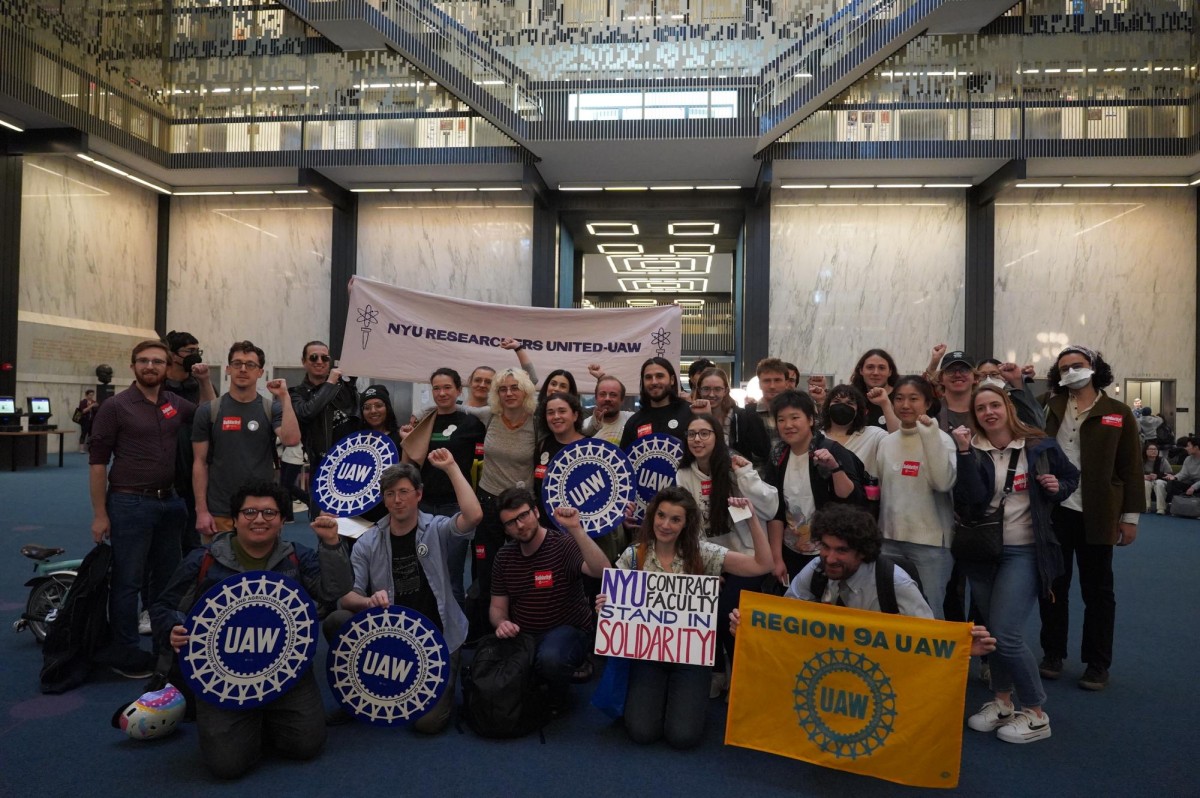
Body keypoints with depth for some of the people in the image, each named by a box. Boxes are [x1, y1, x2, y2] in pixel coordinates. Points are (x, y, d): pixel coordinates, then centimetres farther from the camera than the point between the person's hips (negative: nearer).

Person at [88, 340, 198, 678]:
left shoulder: (176, 404, 7)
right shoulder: (115, 406, -6)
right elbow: (97, 461, -7)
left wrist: (204, 381, 5)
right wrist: (100, 514, -10)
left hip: (170, 502, 5)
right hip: (130, 504, -5)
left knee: (167, 579, 14)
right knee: (128, 582, 2)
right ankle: (123, 653, 15)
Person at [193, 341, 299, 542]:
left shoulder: (272, 409, 2)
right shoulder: (208, 411, 2)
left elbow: (291, 440, -16)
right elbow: (200, 463, 1)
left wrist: (284, 397, -16)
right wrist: (201, 510, -4)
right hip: (220, 513, 0)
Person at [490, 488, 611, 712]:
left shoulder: (564, 544, -14)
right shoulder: (504, 556, 3)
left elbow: (602, 572, -32)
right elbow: (498, 607, 10)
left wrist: (575, 529, -38)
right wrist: (502, 623, -14)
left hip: (567, 630, -5)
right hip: (522, 635, 5)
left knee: (550, 658, -37)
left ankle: (557, 701, -2)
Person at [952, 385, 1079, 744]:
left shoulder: (1039, 446, -2)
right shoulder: (973, 451, -2)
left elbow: (1072, 477, 15)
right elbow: (970, 499, -18)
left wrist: (1058, 487, -7)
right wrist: (964, 451, -25)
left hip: (1024, 551, -3)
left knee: (1005, 634, -10)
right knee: (991, 631, 12)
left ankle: (1036, 714, 9)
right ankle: (1001, 702, 31)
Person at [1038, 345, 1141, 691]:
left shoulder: (1118, 413, 1)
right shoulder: (1048, 407, 5)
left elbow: (1131, 467, 2)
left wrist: (1130, 515, -2)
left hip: (1095, 515, -1)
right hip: (1053, 511, 2)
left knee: (1097, 590, 9)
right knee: (1053, 586, 11)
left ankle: (1097, 664, 21)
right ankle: (1053, 654, 25)